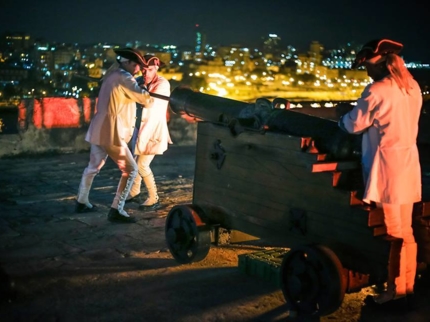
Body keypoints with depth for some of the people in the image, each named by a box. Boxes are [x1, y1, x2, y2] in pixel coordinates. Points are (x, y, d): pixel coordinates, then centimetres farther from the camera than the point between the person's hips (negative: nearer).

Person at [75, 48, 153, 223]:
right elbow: (143, 97, -15)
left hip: (99, 130, 10)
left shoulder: (113, 75, 17)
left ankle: (82, 202, 33)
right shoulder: (123, 77, -12)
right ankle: (116, 210, -4)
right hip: (111, 132, -10)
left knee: (93, 166, 22)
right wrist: (150, 100, 6)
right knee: (130, 169, -4)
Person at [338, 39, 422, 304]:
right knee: (406, 230, 15)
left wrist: (341, 120, 12)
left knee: (393, 233, 0)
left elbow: (355, 124, -8)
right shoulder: (412, 87, 8)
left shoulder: (377, 90, -16)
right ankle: (408, 285, 24)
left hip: (388, 168, -8)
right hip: (408, 165, 8)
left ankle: (396, 289, 9)